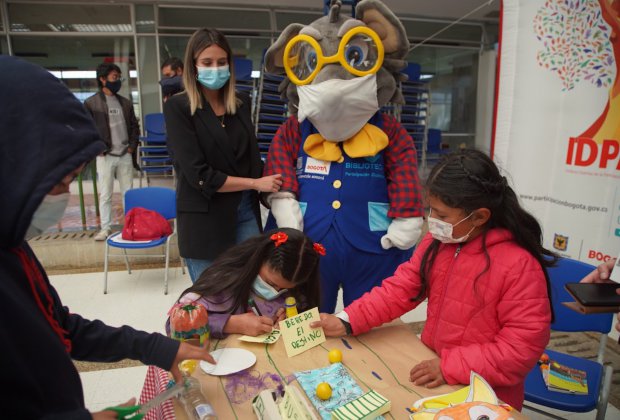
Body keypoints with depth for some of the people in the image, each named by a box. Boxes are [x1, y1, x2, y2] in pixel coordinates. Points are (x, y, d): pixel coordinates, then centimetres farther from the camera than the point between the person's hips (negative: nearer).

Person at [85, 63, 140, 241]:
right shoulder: (91, 103, -4)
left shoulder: (126, 102, 10)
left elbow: (134, 126, 15)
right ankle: (106, 227, 13)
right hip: (105, 156, -3)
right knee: (105, 195, 3)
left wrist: (132, 145, 4)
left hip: (125, 155, 4)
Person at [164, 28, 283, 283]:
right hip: (204, 219, -4)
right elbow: (199, 175, -14)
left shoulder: (242, 104, 9)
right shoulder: (178, 107, -7)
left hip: (246, 212, 4)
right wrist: (256, 183, -11)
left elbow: (252, 158, 11)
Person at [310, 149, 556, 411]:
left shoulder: (520, 265, -21)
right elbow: (402, 287, 1)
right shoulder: (437, 241, -3)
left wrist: (450, 367, -24)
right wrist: (347, 321, -7)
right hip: (433, 371, 5)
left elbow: (523, 347, -19)